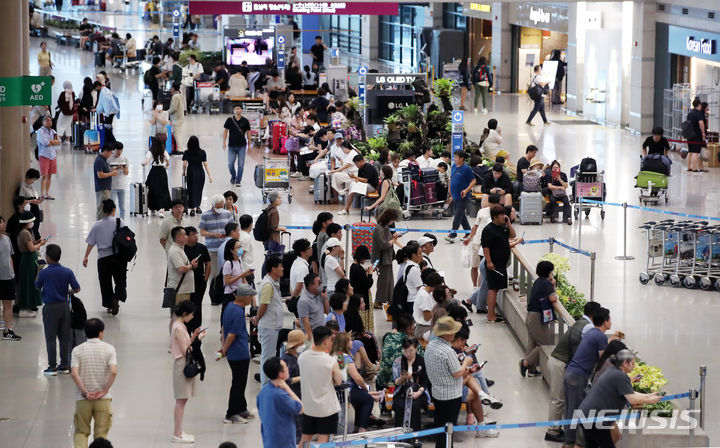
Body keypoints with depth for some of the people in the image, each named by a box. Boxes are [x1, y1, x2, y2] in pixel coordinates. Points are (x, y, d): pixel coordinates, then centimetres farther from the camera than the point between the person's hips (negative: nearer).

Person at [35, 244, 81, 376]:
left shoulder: (44, 273, -14)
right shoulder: (67, 272, -5)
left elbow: (37, 287, 3)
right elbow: (77, 289, -4)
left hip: (50, 308, -4)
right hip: (64, 306, 4)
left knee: (50, 338, 3)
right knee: (64, 337, 11)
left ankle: (52, 367, 3)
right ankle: (64, 365, 16)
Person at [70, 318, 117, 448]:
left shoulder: (77, 350, -1)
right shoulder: (109, 348, -3)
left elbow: (74, 374, -13)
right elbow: (113, 372, -15)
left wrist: (85, 392, -7)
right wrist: (104, 391, -8)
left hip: (83, 399, 1)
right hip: (103, 399, -1)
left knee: (81, 432, 12)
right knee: (101, 434, 8)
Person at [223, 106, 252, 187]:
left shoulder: (245, 121, -1)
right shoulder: (229, 120, 0)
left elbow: (248, 133, 5)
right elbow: (225, 131, 6)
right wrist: (224, 142, -2)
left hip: (242, 146, -1)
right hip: (232, 146, 1)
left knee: (241, 164, -1)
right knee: (230, 164, 3)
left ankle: (238, 181, 9)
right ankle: (233, 176, 30)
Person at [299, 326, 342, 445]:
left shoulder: (302, 357, -7)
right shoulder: (331, 362, -20)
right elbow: (338, 382, -5)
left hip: (308, 406, 5)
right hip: (327, 407, -5)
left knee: (305, 439, 17)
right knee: (323, 439, 2)